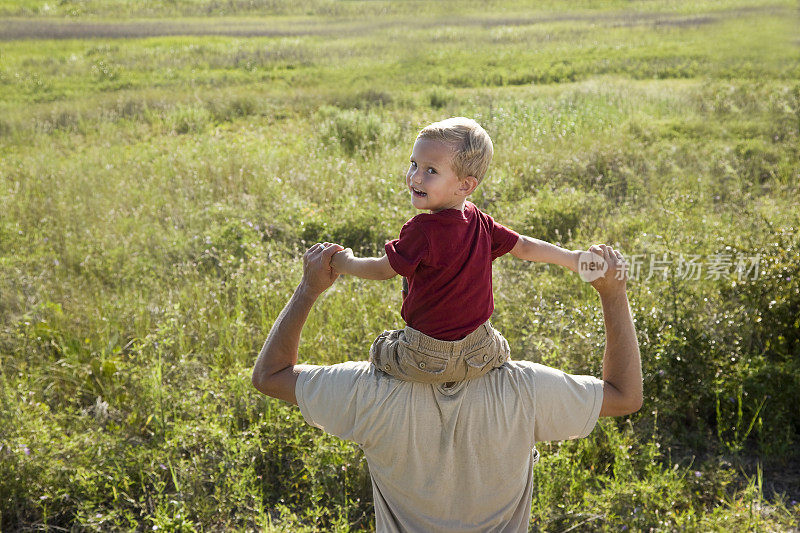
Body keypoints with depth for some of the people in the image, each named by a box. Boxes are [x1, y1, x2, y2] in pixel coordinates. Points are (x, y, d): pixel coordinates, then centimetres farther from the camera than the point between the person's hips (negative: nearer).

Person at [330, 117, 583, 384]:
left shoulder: (422, 231, -24)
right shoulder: (480, 222, -6)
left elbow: (384, 269, -12)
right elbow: (523, 246, 5)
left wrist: (345, 263, 7)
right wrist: (572, 258, 20)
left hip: (426, 361, -5)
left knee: (379, 348, 26)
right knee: (500, 347, 39)